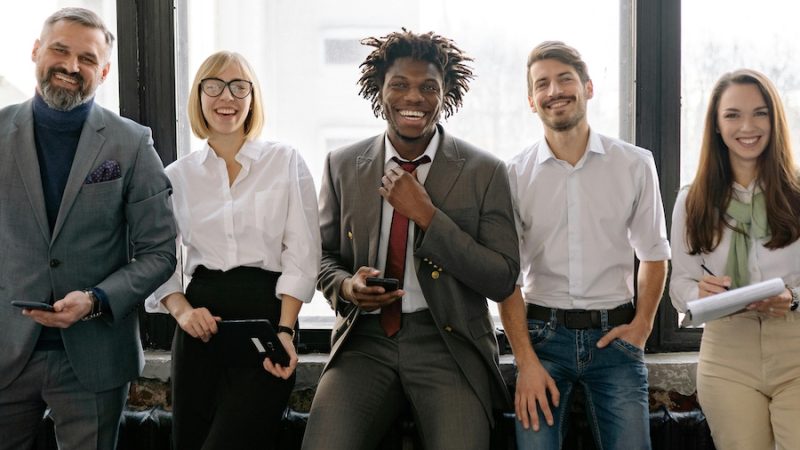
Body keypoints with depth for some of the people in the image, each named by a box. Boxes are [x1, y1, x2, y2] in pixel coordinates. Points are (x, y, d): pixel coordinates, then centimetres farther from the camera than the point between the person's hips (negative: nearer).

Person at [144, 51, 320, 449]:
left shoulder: (286, 161, 3)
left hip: (267, 312, -3)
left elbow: (301, 254, -2)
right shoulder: (178, 175, 10)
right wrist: (182, 311, -11)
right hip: (201, 322, 3)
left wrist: (284, 331, -13)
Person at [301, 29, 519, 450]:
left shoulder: (485, 172, -1)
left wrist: (428, 216, -15)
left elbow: (502, 280, -6)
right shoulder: (343, 166, 7)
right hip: (364, 340, 2)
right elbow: (324, 255, 17)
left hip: (448, 342, -1)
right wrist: (345, 286, -7)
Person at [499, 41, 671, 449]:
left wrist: (641, 325, -3)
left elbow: (654, 254, 10)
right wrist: (526, 361, -8)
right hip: (542, 334, 0)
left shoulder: (635, 165, 2)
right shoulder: (515, 175, 0)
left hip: (614, 336, 1)